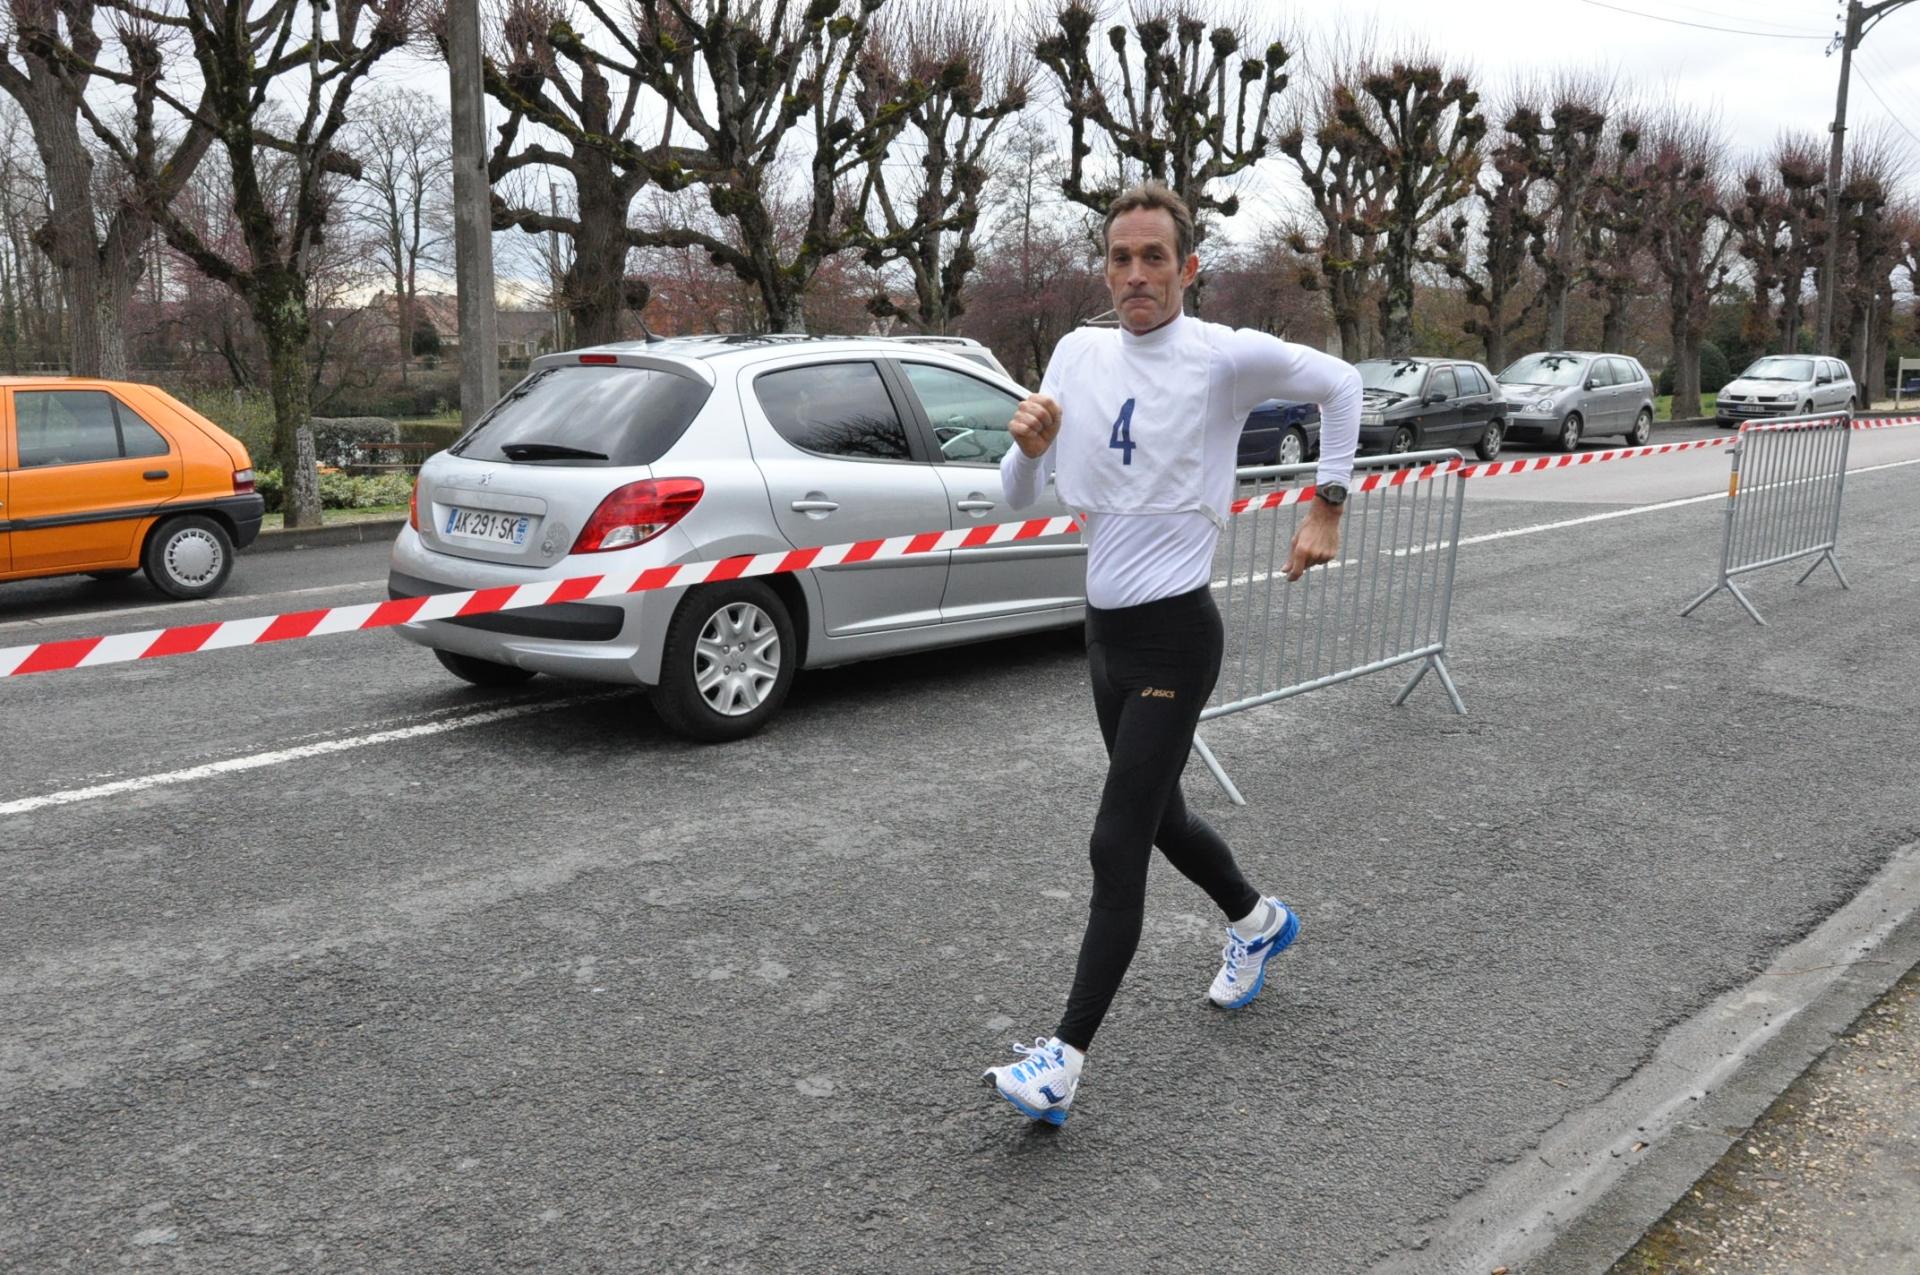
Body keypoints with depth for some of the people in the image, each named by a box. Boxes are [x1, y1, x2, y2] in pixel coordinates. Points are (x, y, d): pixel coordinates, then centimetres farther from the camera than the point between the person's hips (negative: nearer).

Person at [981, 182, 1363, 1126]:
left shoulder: (1226, 356, -11)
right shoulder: (1078, 353, 4)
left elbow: (1338, 384, 7)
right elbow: (1020, 498, 5)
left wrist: (1327, 506, 4)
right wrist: (1028, 446, -16)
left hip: (1175, 634, -7)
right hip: (1105, 627, 7)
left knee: (1116, 844, -9)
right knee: (1159, 815, 20)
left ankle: (1064, 1058, -3)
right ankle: (1258, 921, 47)